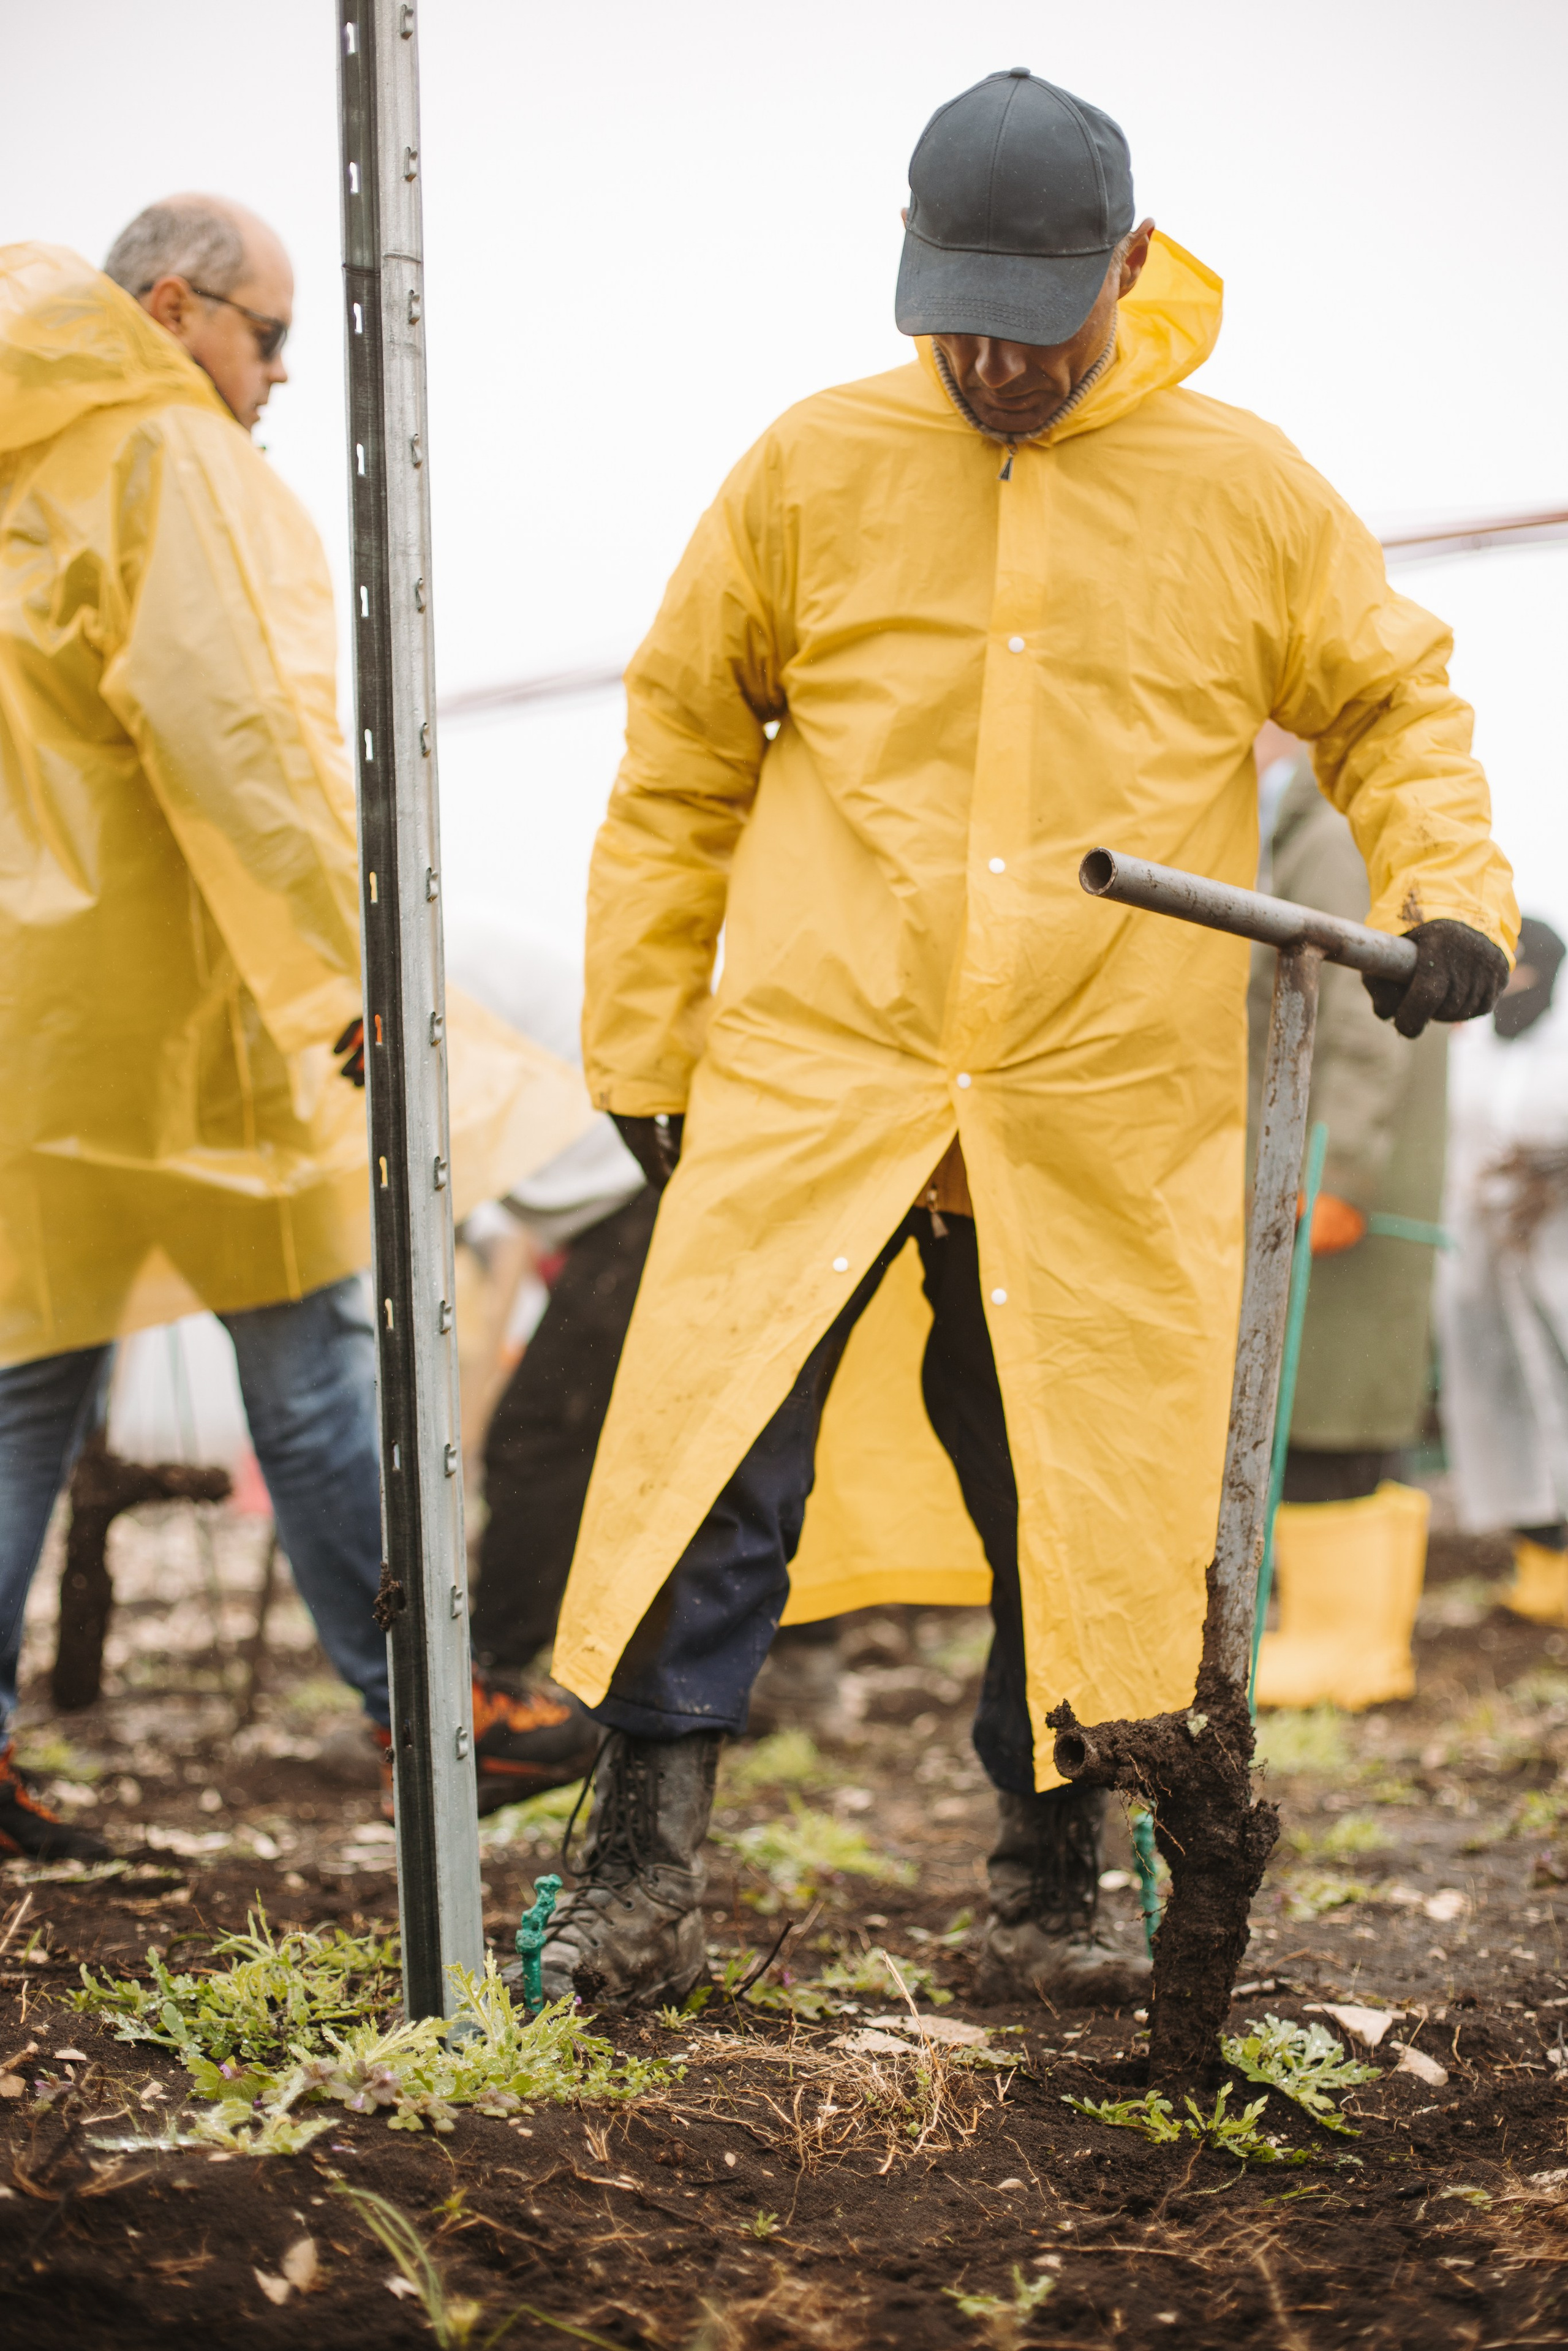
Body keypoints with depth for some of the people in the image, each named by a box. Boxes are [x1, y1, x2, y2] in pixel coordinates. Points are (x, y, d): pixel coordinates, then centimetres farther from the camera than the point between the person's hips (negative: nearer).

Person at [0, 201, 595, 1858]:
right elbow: (225, 727, -19)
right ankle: (410, 1696, 14)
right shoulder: (166, 455, -10)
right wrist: (356, 967, -19)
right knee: (307, 1339, 5)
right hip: (169, 987, -7)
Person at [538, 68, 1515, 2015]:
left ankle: (1049, 1895, 21)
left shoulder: (1245, 493, 2)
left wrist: (1448, 892, -4)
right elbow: (680, 752, 10)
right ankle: (639, 1870, 3)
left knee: (1088, 1516, 6)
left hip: (1107, 1122, 1)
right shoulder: (815, 467, 2)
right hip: (808, 1079, 0)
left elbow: (1390, 705, 15)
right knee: (712, 1455, -8)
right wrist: (643, 1038, 9)